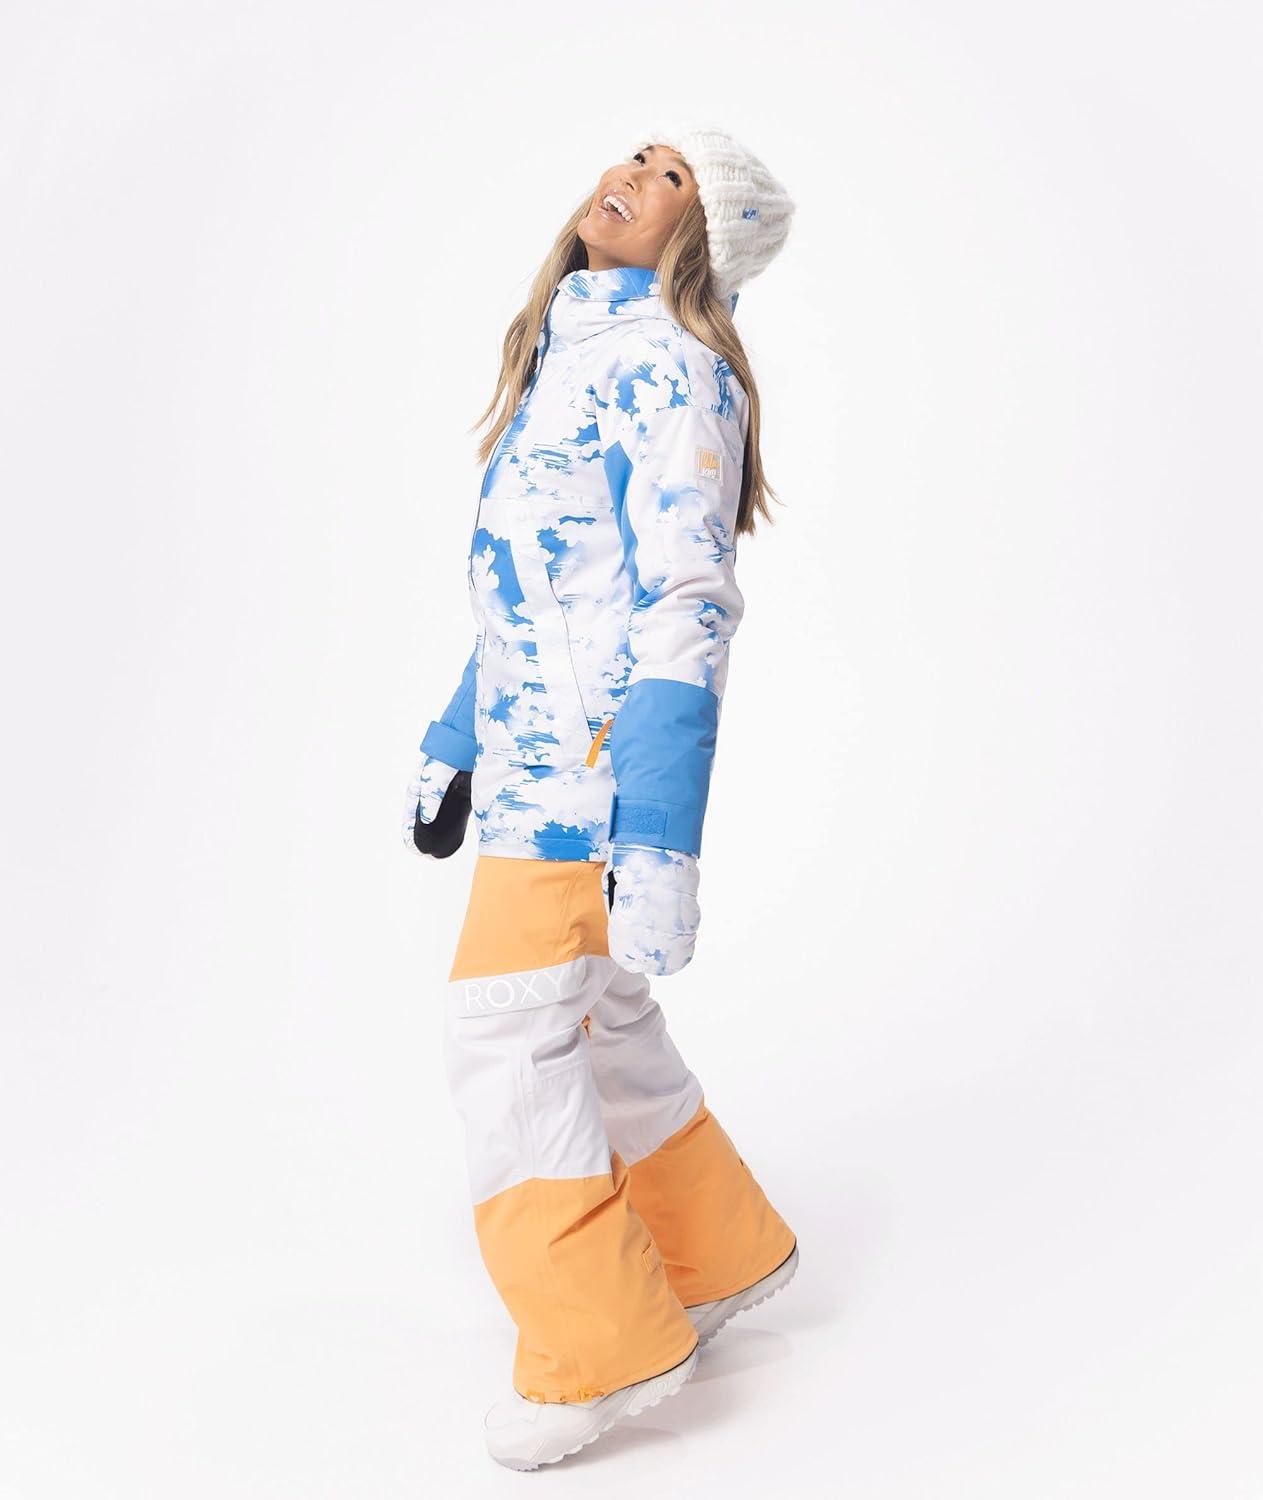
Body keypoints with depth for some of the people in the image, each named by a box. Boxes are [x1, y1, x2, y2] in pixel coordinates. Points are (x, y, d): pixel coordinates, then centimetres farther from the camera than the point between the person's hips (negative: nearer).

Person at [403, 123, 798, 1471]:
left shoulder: (674, 372, -11)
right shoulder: (565, 357, 17)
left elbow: (683, 616, -19)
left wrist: (660, 842, -24)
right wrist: (454, 747, 23)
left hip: (601, 756, -9)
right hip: (532, 749, 9)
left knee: (506, 1032, -6)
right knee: (596, 1026, 15)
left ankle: (601, 1345, 8)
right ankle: (720, 1256, 33)